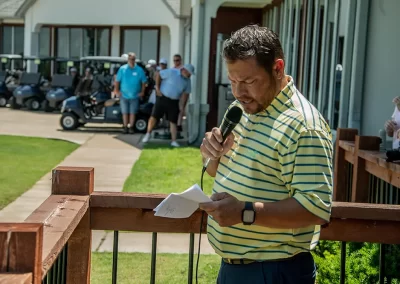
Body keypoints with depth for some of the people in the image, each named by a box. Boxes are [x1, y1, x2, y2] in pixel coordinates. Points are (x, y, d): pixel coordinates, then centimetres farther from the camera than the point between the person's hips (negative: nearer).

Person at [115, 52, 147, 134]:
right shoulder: (122, 69, -2)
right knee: (125, 112, 5)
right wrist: (117, 91, -3)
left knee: (132, 112, 4)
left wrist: (142, 92, -1)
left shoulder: (139, 70, -3)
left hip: (135, 96, 0)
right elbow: (117, 81, 2)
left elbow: (144, 81, 3)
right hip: (124, 95, 0)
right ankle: (125, 127, 16)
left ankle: (131, 127, 14)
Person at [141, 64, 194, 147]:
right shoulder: (171, 72, -13)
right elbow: (158, 75, -7)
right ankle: (148, 134, 12)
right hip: (162, 98, -4)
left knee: (173, 121, 2)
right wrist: (157, 88, -9)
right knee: (154, 116, -5)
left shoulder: (187, 80, 3)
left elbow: (186, 93, 12)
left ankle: (174, 141, 5)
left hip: (174, 102, 4)